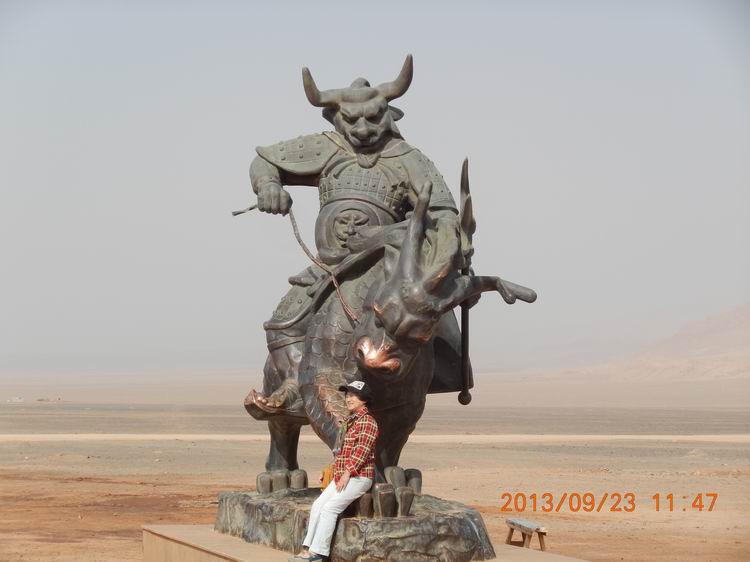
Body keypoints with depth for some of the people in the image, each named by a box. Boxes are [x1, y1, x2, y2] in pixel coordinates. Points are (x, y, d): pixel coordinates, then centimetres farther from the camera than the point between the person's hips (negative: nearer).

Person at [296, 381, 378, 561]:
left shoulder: (366, 421, -10)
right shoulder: (349, 421, 20)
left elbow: (361, 451, -18)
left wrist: (347, 474, -21)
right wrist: (337, 473, 13)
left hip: (358, 477, -10)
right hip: (341, 476, 10)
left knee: (329, 508, -18)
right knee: (317, 506, 0)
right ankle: (309, 547, 0)